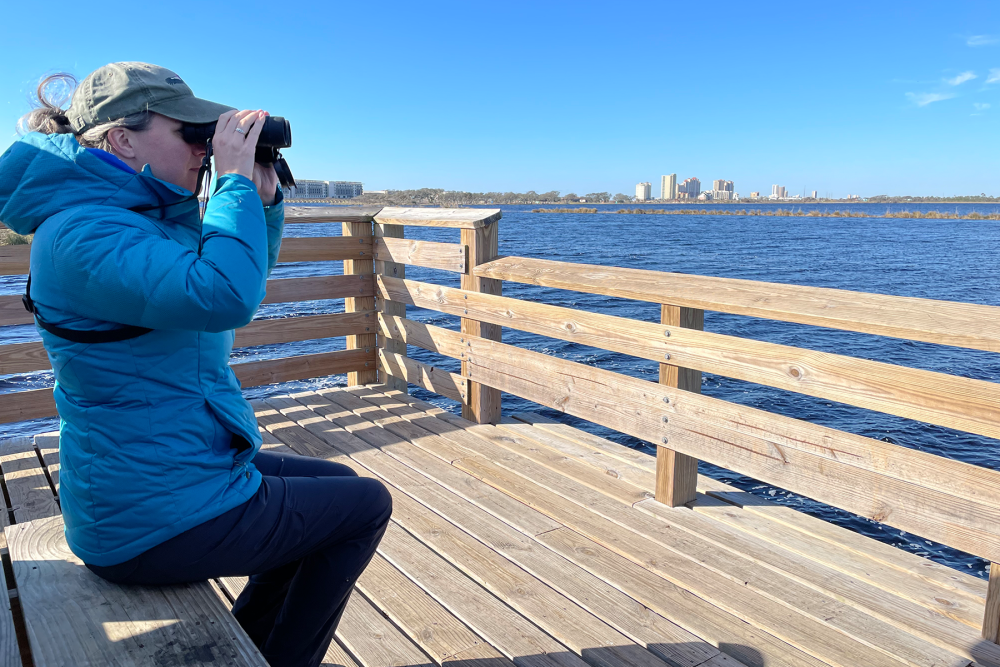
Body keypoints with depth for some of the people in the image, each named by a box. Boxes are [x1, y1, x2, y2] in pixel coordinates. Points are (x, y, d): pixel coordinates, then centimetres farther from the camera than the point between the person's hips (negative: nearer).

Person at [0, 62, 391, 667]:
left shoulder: (154, 215, 7)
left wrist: (265, 198, 1)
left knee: (334, 483, 22)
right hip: (154, 520, -10)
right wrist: (235, 181, -24)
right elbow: (224, 296, -37)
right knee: (365, 506, 2)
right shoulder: (80, 232, -22)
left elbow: (247, 277, 17)